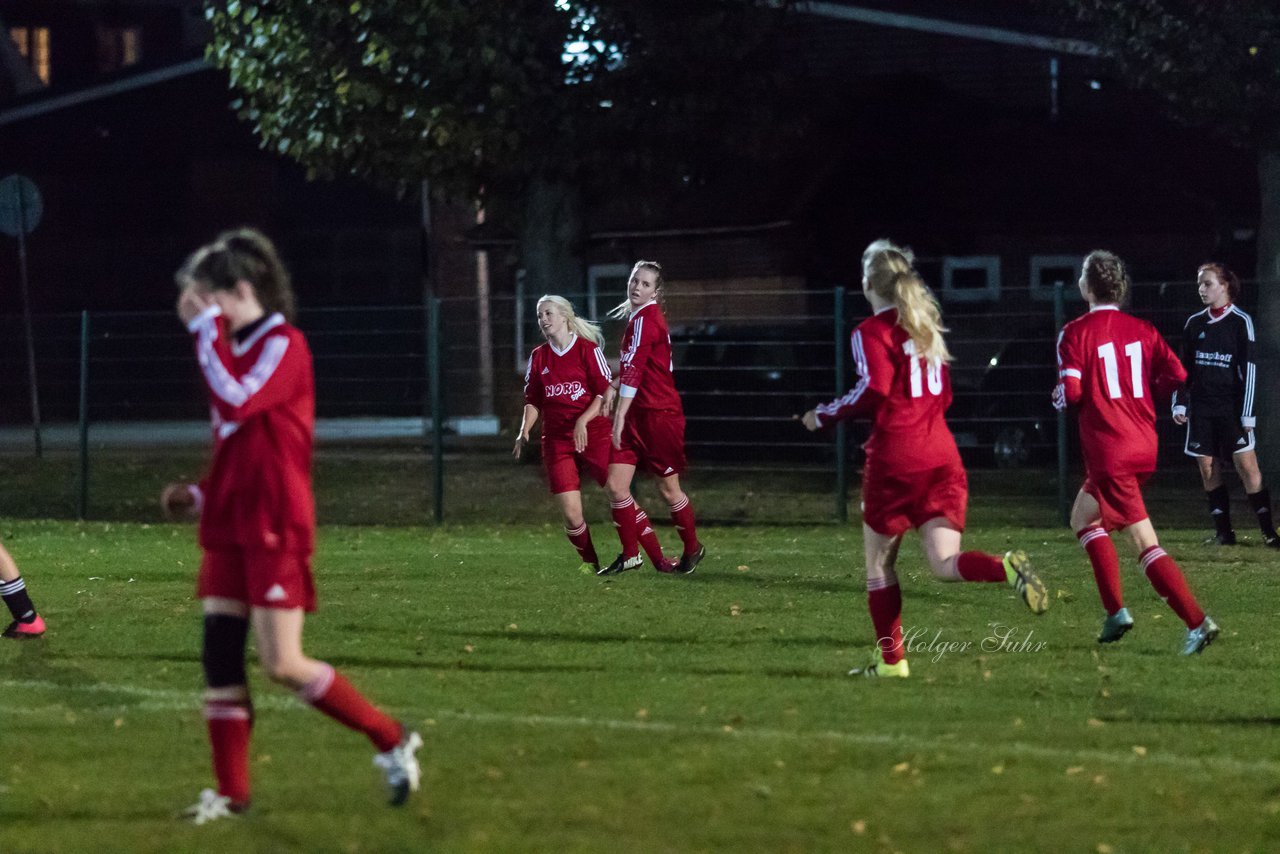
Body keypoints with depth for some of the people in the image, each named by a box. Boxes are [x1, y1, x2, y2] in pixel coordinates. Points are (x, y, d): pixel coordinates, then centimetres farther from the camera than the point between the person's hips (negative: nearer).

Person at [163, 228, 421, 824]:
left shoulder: (283, 347, -11)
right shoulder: (237, 351, 15)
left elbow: (237, 402, -27)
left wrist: (205, 327, -20)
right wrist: (201, 496, 11)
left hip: (274, 529, -9)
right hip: (230, 528, 9)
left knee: (283, 664, -11)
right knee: (220, 655, 4)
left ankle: (391, 739, 4)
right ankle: (231, 791, 9)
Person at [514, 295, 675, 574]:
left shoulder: (588, 349, -2)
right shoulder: (538, 357, 11)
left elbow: (605, 392, -7)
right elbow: (533, 401, 15)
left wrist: (583, 421, -20)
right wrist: (524, 432, -1)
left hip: (593, 433, -3)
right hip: (556, 441, 3)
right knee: (571, 516, -7)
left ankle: (659, 559, -2)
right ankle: (590, 563, 13)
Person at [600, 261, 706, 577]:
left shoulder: (646, 319, -15)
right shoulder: (637, 317, 13)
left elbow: (634, 369, -22)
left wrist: (620, 415, -25)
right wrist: (614, 389, 8)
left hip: (660, 414, -8)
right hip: (637, 414, 8)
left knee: (668, 489, 4)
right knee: (615, 485, 0)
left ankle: (692, 548, 23)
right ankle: (630, 554, 8)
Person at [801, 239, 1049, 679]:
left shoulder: (871, 332, -5)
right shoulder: (926, 326, 18)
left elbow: (873, 391, -17)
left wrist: (824, 415, -5)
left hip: (895, 460, -6)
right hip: (941, 454, 6)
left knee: (879, 561, 11)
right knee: (945, 564, -2)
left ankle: (891, 658, 14)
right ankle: (1007, 569, -31)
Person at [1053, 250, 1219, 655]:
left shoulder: (1075, 333, -8)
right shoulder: (1142, 330, 7)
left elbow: (1072, 392, -16)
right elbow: (1176, 375, -2)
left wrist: (1058, 396, 7)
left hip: (1109, 453, -7)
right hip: (1144, 447, 7)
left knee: (1146, 544, -8)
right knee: (1083, 518, 22)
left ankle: (1196, 621, -18)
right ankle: (1115, 612, 16)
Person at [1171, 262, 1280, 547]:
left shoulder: (1241, 322, -3)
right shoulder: (1194, 324, 9)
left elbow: (1249, 369, -6)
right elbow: (1183, 368, 15)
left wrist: (1247, 413, -11)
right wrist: (1179, 404, 6)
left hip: (1232, 406, -5)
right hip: (1201, 408, 5)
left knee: (1247, 465, -11)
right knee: (1208, 469, 1)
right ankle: (1224, 532, 8)